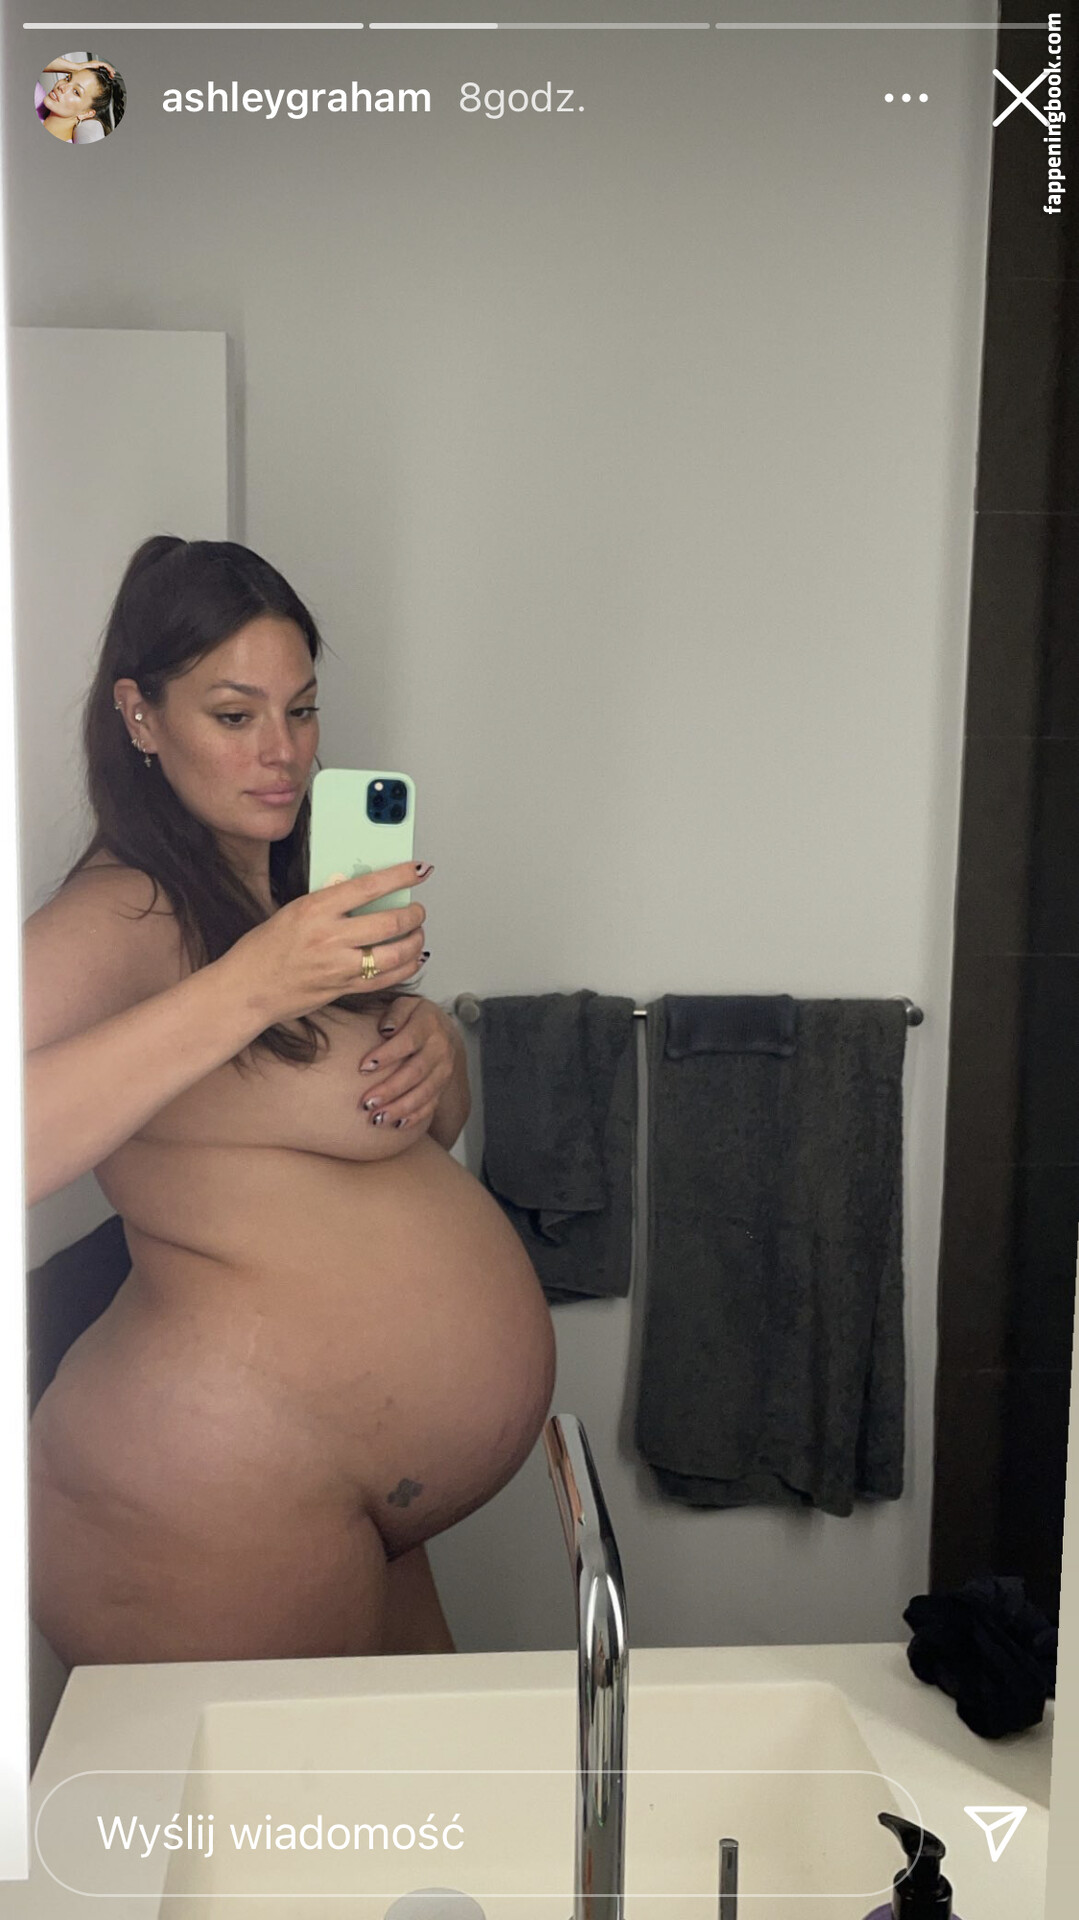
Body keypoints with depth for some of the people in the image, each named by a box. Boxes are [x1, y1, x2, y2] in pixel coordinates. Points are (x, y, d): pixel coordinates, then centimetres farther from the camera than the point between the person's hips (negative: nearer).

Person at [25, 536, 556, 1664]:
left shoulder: (282, 888, 10)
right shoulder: (123, 915, -18)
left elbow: (421, 1133, 18)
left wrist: (437, 1054, -4)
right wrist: (252, 985, -37)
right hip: (216, 1502, -8)